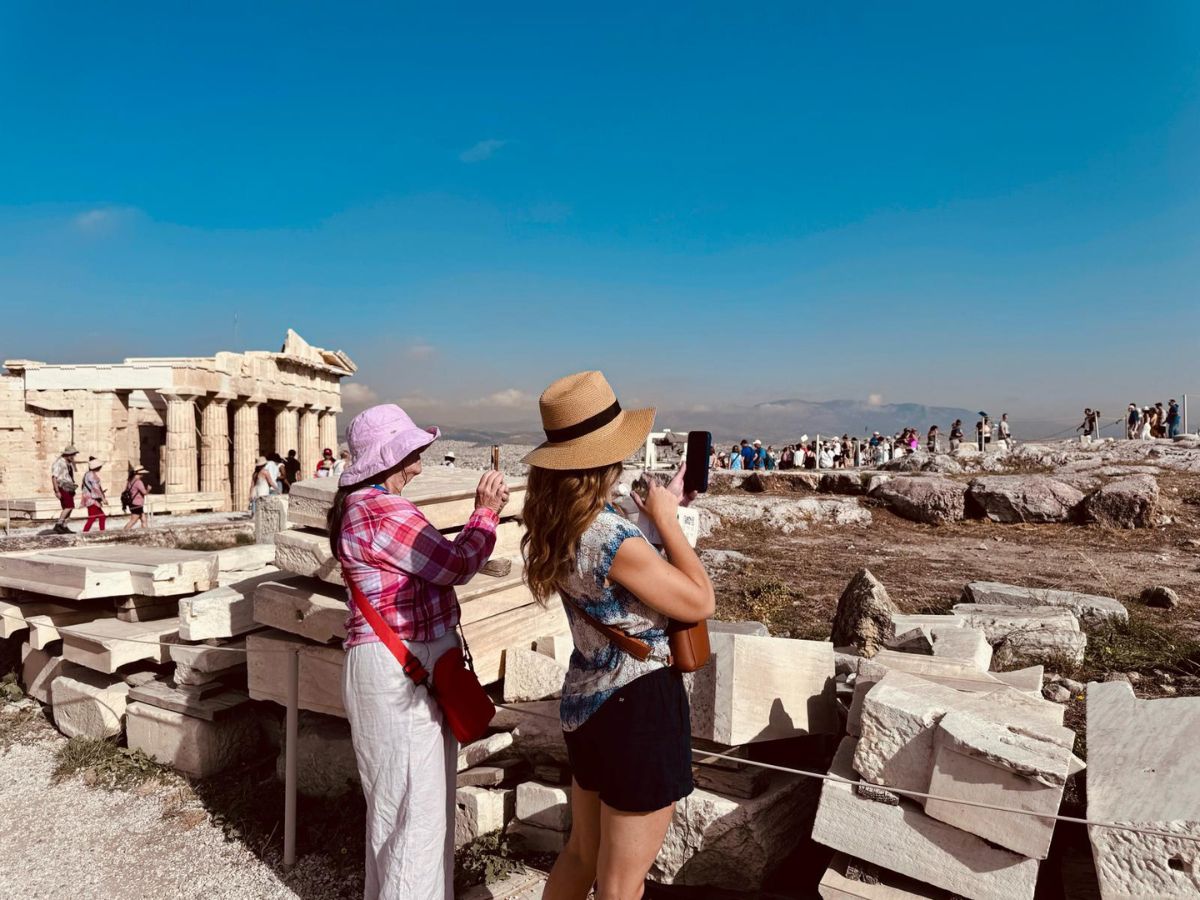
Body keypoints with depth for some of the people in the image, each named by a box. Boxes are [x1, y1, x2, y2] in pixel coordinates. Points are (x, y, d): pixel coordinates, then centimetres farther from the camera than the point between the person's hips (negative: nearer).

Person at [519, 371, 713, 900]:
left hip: (586, 702, 8)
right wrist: (666, 519, -8)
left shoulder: (556, 526, -2)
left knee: (582, 855, 27)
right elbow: (700, 603, -16)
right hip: (638, 707, -8)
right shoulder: (613, 538, -27)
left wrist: (662, 507, 14)